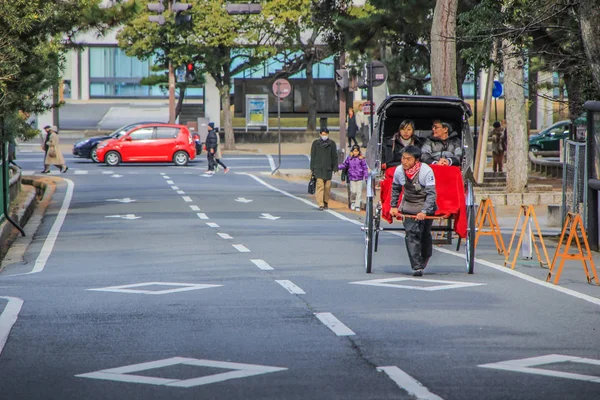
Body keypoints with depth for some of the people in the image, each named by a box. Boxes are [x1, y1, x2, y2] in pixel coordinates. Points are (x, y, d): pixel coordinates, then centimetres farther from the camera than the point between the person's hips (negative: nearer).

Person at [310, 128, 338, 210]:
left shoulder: (332, 143, 7)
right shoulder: (316, 143, 7)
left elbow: (334, 156, 9)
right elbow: (313, 156, 9)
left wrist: (335, 168, 3)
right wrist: (312, 168, 5)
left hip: (328, 168, 1)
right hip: (318, 168, -1)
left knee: (327, 187, 4)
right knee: (320, 185, -12)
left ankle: (326, 203, 19)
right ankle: (320, 204, -17)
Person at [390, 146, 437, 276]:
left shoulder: (426, 171, -22)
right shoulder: (399, 171, -10)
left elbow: (431, 193, -22)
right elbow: (395, 188, 10)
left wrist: (424, 212, -30)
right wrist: (393, 206, 8)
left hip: (426, 206, -2)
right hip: (409, 206, 2)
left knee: (425, 235, 7)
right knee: (411, 234, -12)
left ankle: (424, 260, 32)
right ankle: (417, 267, -15)